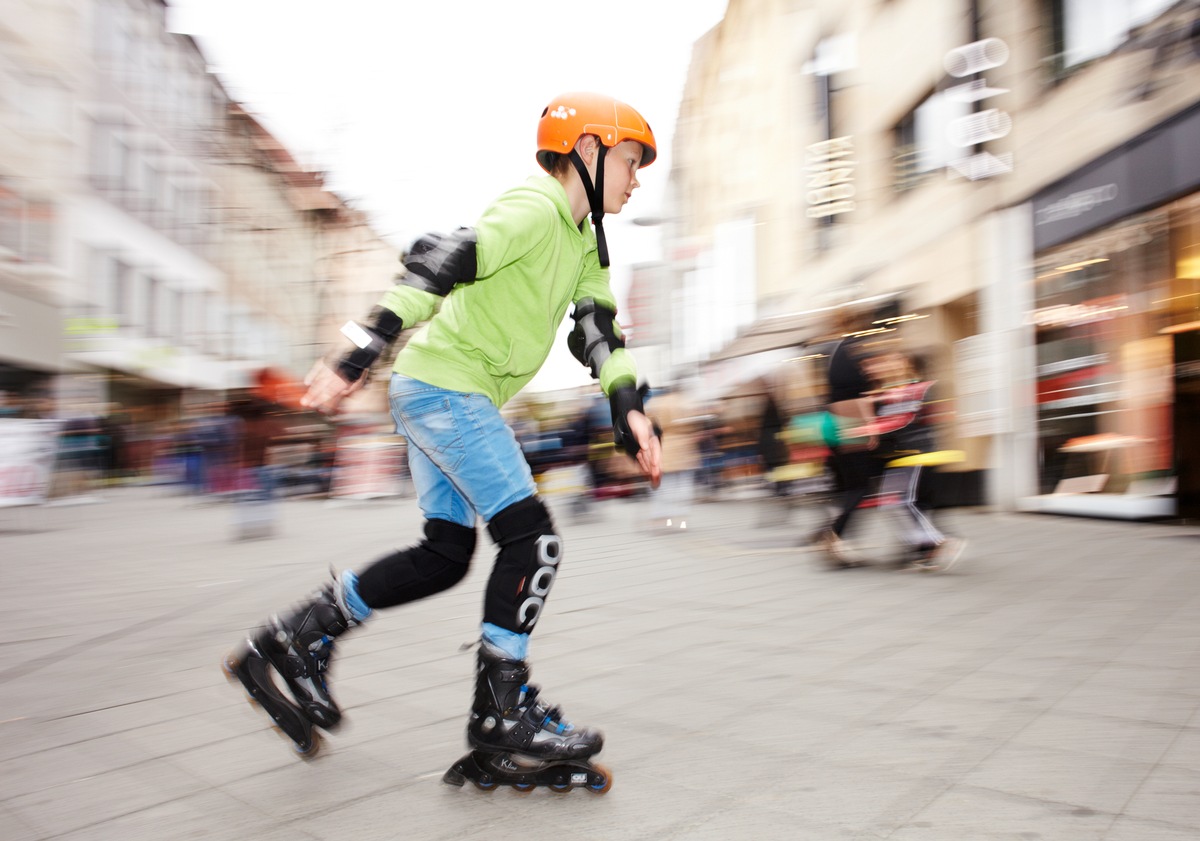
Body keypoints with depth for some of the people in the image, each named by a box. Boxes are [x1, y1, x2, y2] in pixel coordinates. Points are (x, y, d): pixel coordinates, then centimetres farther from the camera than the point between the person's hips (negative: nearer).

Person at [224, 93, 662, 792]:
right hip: (444, 384, -10)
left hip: (444, 395, 10)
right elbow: (437, 265, -22)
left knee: (446, 555, 10)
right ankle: (503, 715, 3)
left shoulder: (584, 243, 19)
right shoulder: (533, 209, -12)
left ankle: (296, 641, 21)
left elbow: (599, 330, 12)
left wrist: (629, 410, -3)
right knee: (532, 538, -9)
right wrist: (358, 359, -28)